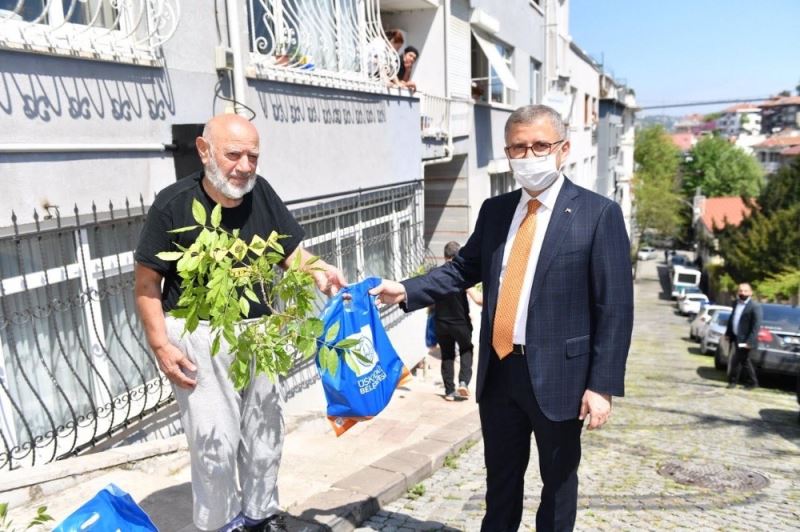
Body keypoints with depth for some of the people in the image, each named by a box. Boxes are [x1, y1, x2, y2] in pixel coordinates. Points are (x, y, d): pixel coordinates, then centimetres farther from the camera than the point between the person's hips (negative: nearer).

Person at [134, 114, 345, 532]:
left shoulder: (260, 192, -6)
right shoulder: (174, 204, -16)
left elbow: (291, 251, 2)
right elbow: (147, 283, -10)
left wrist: (318, 272, -19)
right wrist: (161, 346, -15)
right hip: (198, 333, -4)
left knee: (264, 431, 16)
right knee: (215, 441, -1)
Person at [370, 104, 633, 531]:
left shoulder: (598, 214, -10)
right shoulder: (495, 210, 5)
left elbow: (615, 307, -11)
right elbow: (463, 268, 12)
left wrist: (603, 384, -15)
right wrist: (407, 290, -1)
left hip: (558, 374, -4)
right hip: (499, 369, 4)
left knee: (558, 480, 18)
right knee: (500, 478, 21)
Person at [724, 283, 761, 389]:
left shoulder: (755, 306, -15)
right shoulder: (736, 303, 9)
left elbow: (756, 326, -18)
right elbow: (731, 319, 16)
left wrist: (749, 341, -22)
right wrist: (728, 333, 11)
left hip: (745, 340, -8)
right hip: (736, 338, 8)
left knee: (736, 361, -4)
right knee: (745, 361, 17)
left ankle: (733, 381, 10)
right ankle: (753, 382, 29)